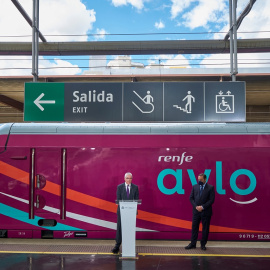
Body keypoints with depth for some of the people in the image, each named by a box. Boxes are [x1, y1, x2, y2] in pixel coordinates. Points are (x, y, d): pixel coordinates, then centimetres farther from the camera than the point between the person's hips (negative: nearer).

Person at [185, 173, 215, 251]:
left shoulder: (210, 188, -4)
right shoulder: (195, 187, 7)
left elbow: (211, 200, -9)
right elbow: (191, 198, 7)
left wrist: (202, 207, -15)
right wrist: (196, 206, -8)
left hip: (206, 211, -3)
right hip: (196, 211, 3)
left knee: (205, 228, 5)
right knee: (194, 227, 6)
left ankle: (203, 244, 17)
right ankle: (193, 244, 15)